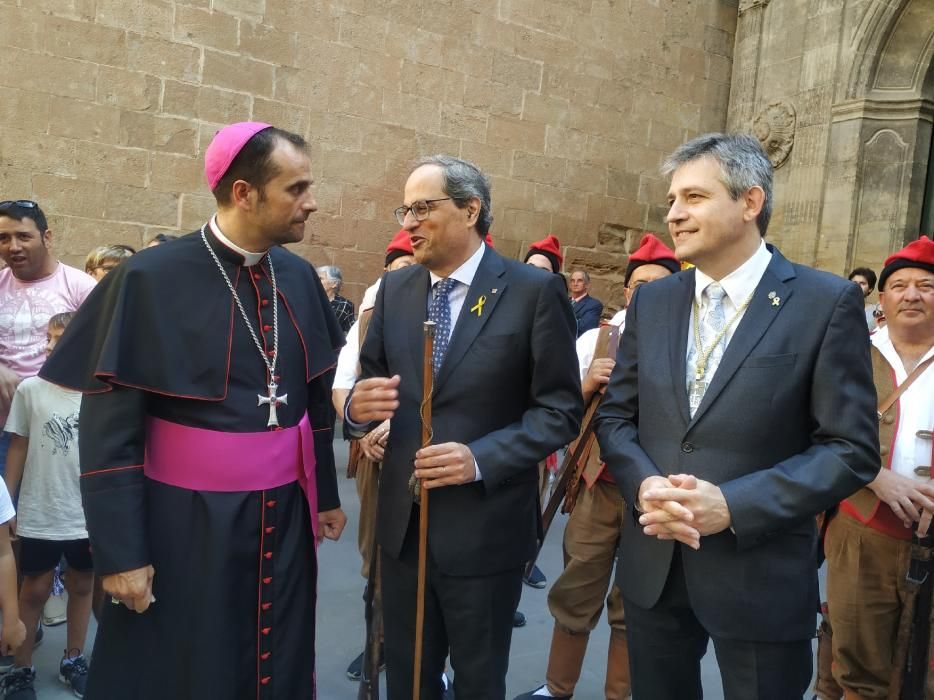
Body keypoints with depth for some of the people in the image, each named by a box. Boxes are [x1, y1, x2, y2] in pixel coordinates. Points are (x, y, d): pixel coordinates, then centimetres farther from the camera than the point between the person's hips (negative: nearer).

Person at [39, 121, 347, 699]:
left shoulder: (300, 279, 0)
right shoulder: (150, 281, -14)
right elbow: (109, 431, -11)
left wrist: (326, 493, 13)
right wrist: (120, 552, -11)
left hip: (285, 518, 4)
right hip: (185, 524, -4)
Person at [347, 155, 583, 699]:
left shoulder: (534, 290, -10)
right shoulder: (395, 289, 5)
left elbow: (562, 409, -10)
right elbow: (368, 380, 9)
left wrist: (481, 459, -22)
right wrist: (360, 405, -14)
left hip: (484, 529, -4)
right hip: (403, 523, 5)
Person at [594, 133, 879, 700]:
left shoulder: (827, 302, -9)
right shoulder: (652, 301, 5)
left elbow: (852, 449, -10)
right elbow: (616, 415, 7)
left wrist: (734, 505, -20)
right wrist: (644, 484, -13)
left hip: (760, 576, -4)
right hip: (652, 568, 4)